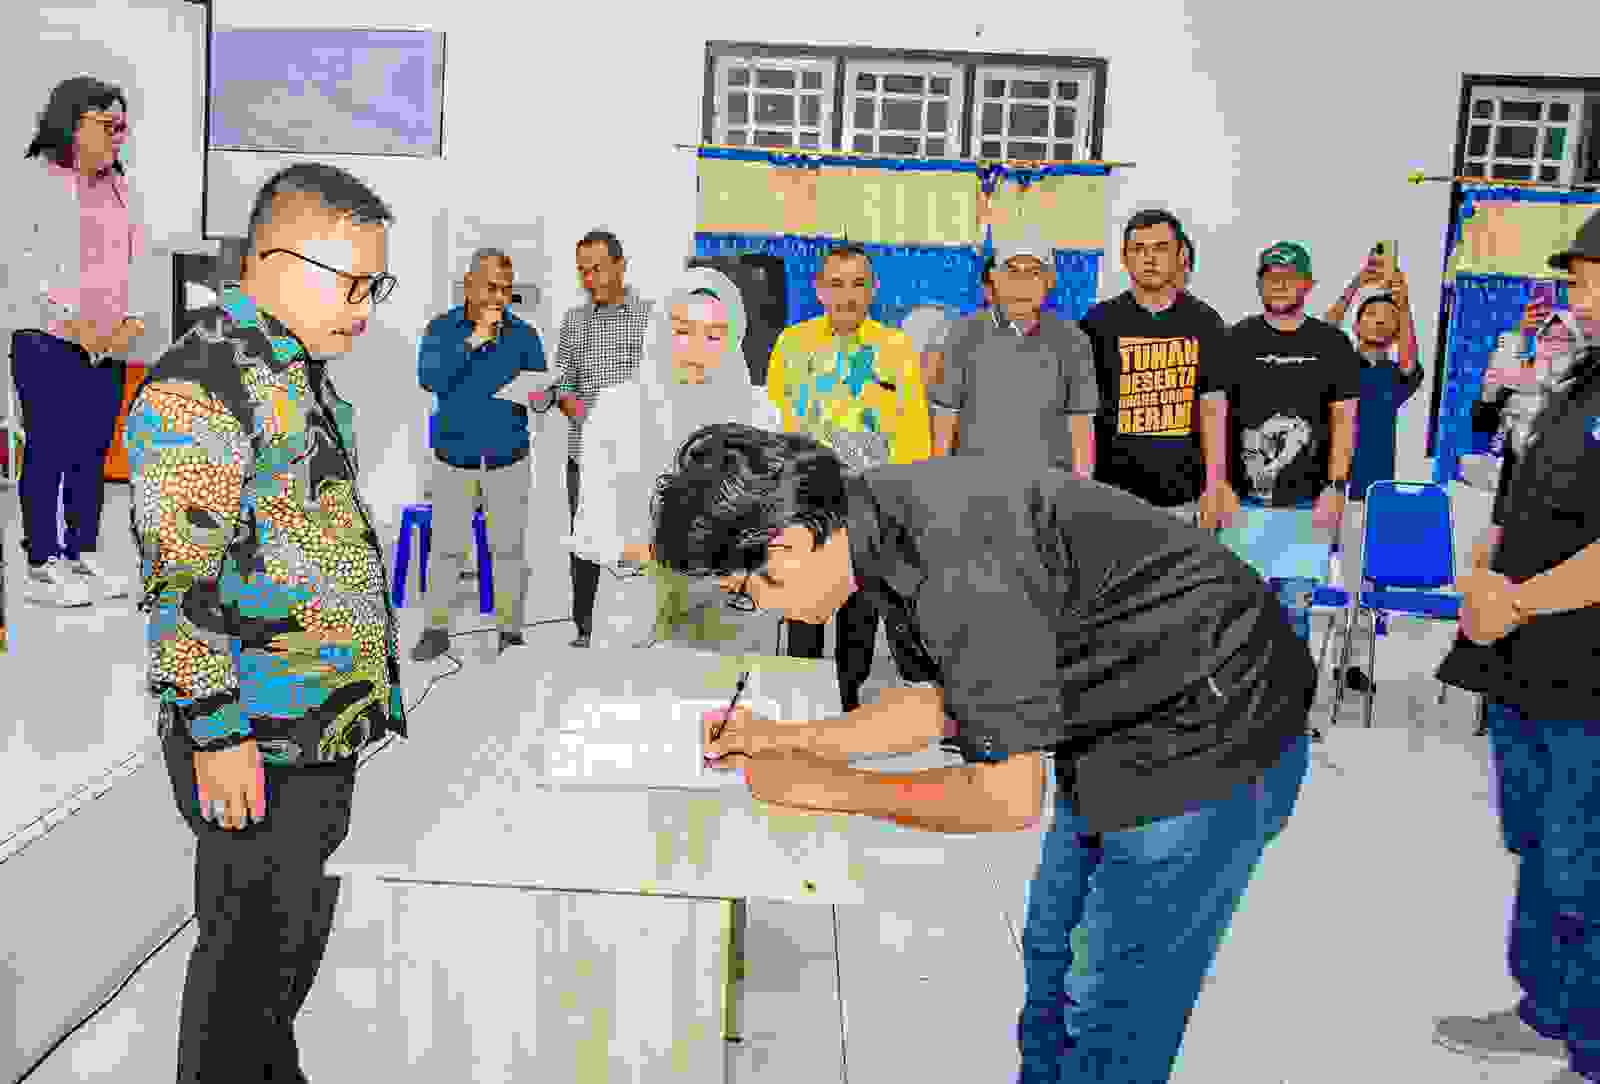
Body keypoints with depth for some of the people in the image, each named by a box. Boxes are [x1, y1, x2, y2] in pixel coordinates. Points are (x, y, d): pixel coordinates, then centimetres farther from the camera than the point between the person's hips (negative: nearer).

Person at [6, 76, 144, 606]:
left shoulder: (121, 189, 15)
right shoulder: (35, 183, -3)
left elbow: (138, 260, 15)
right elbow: (23, 268, -10)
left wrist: (132, 322, -1)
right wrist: (74, 326, -15)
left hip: (110, 346, 6)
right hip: (48, 342, -6)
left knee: (94, 452, 8)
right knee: (48, 451, -3)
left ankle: (82, 554, 17)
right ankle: (43, 566, 3)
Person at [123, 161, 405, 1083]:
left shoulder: (303, 374, 14)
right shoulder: (201, 382, -17)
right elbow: (176, 577, -22)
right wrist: (214, 732, -22)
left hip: (326, 728, 10)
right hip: (257, 745, -9)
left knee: (301, 937, 22)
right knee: (248, 953, 4)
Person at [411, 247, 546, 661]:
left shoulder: (523, 335, 2)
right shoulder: (442, 328, 0)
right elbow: (429, 379, -15)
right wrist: (473, 341, -21)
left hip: (508, 458, 1)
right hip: (453, 456, 0)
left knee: (509, 548, 3)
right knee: (446, 548, 1)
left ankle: (511, 631, 14)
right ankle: (437, 630, 14)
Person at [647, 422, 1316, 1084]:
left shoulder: (957, 566, -33)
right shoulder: (880, 517, -4)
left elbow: (1009, 798, -27)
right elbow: (953, 701, 8)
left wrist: (826, 787, -16)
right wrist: (783, 739, 3)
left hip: (1210, 737, -9)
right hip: (1123, 729, 9)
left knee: (1108, 1012, 2)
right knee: (1050, 957, 20)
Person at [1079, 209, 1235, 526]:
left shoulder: (1204, 322, 8)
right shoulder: (1099, 322, 3)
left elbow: (1213, 410, 7)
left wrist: (1215, 484, -1)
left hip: (1184, 498, 2)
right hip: (1114, 495, -1)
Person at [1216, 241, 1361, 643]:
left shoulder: (1332, 343, 8)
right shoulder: (1236, 340, 6)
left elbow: (1343, 419, 6)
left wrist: (1335, 487, -4)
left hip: (1307, 504, 1)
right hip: (1244, 500, 0)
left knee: (1295, 604, 4)